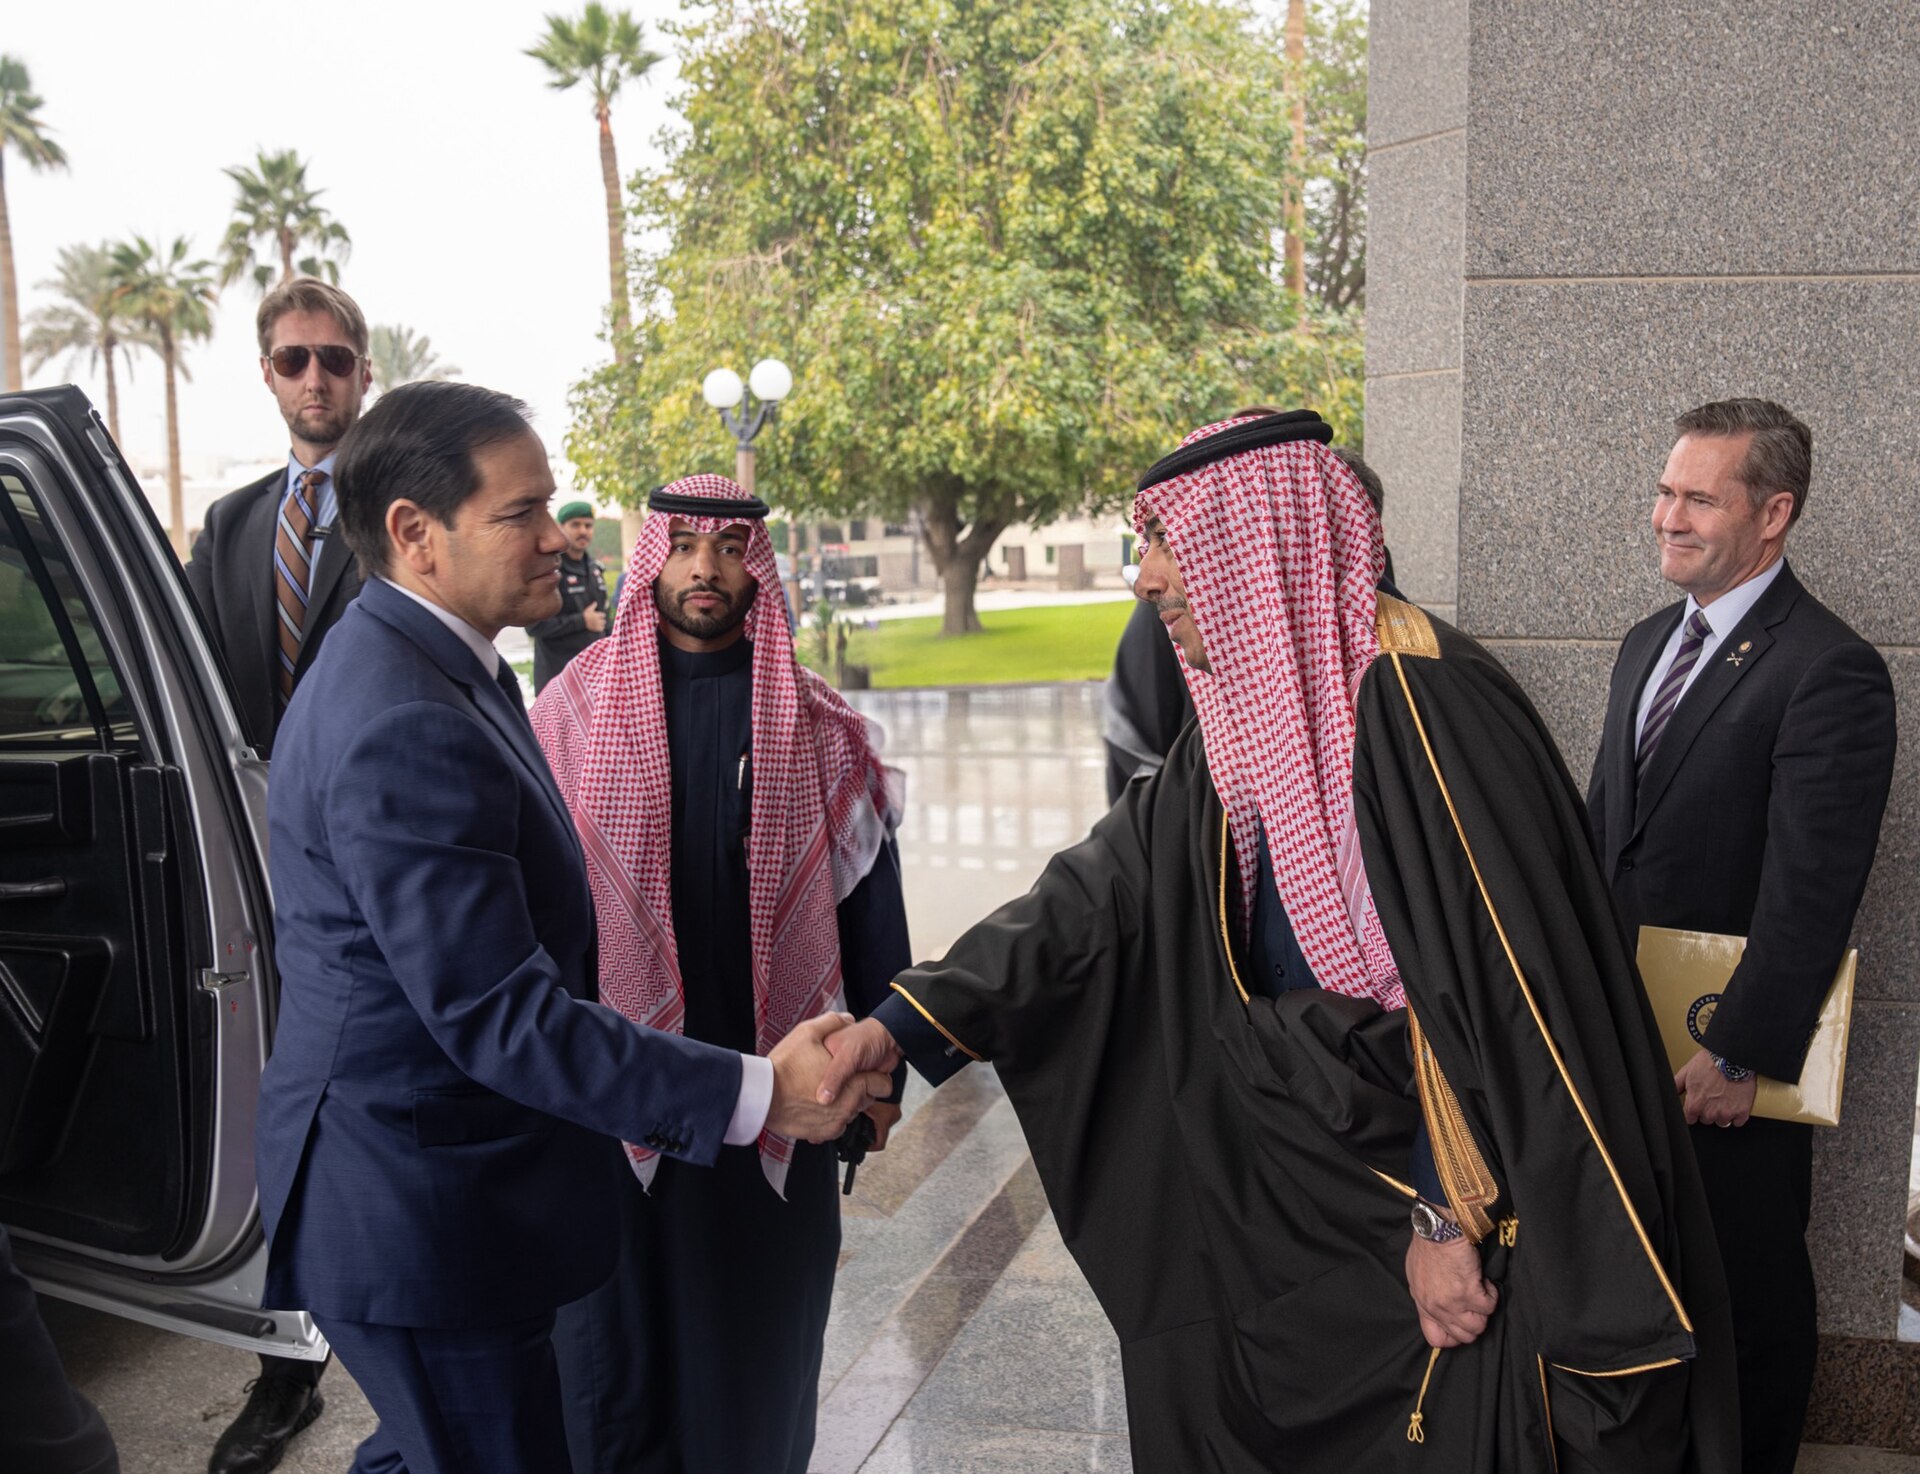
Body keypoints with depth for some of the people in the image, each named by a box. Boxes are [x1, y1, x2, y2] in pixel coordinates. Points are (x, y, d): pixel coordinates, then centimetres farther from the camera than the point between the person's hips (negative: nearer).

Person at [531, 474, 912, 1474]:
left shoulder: (816, 724, 0)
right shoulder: (576, 705, -1)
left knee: (759, 1315, 13)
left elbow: (868, 894, 3)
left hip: (772, 1079, 1)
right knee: (619, 1324, 12)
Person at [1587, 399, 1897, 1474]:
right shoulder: (1649, 644, 9)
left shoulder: (1831, 672, -17)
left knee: (1750, 1283, 12)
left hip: (1733, 1057, -7)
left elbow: (1811, 891, -21)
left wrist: (1739, 1055, -20)